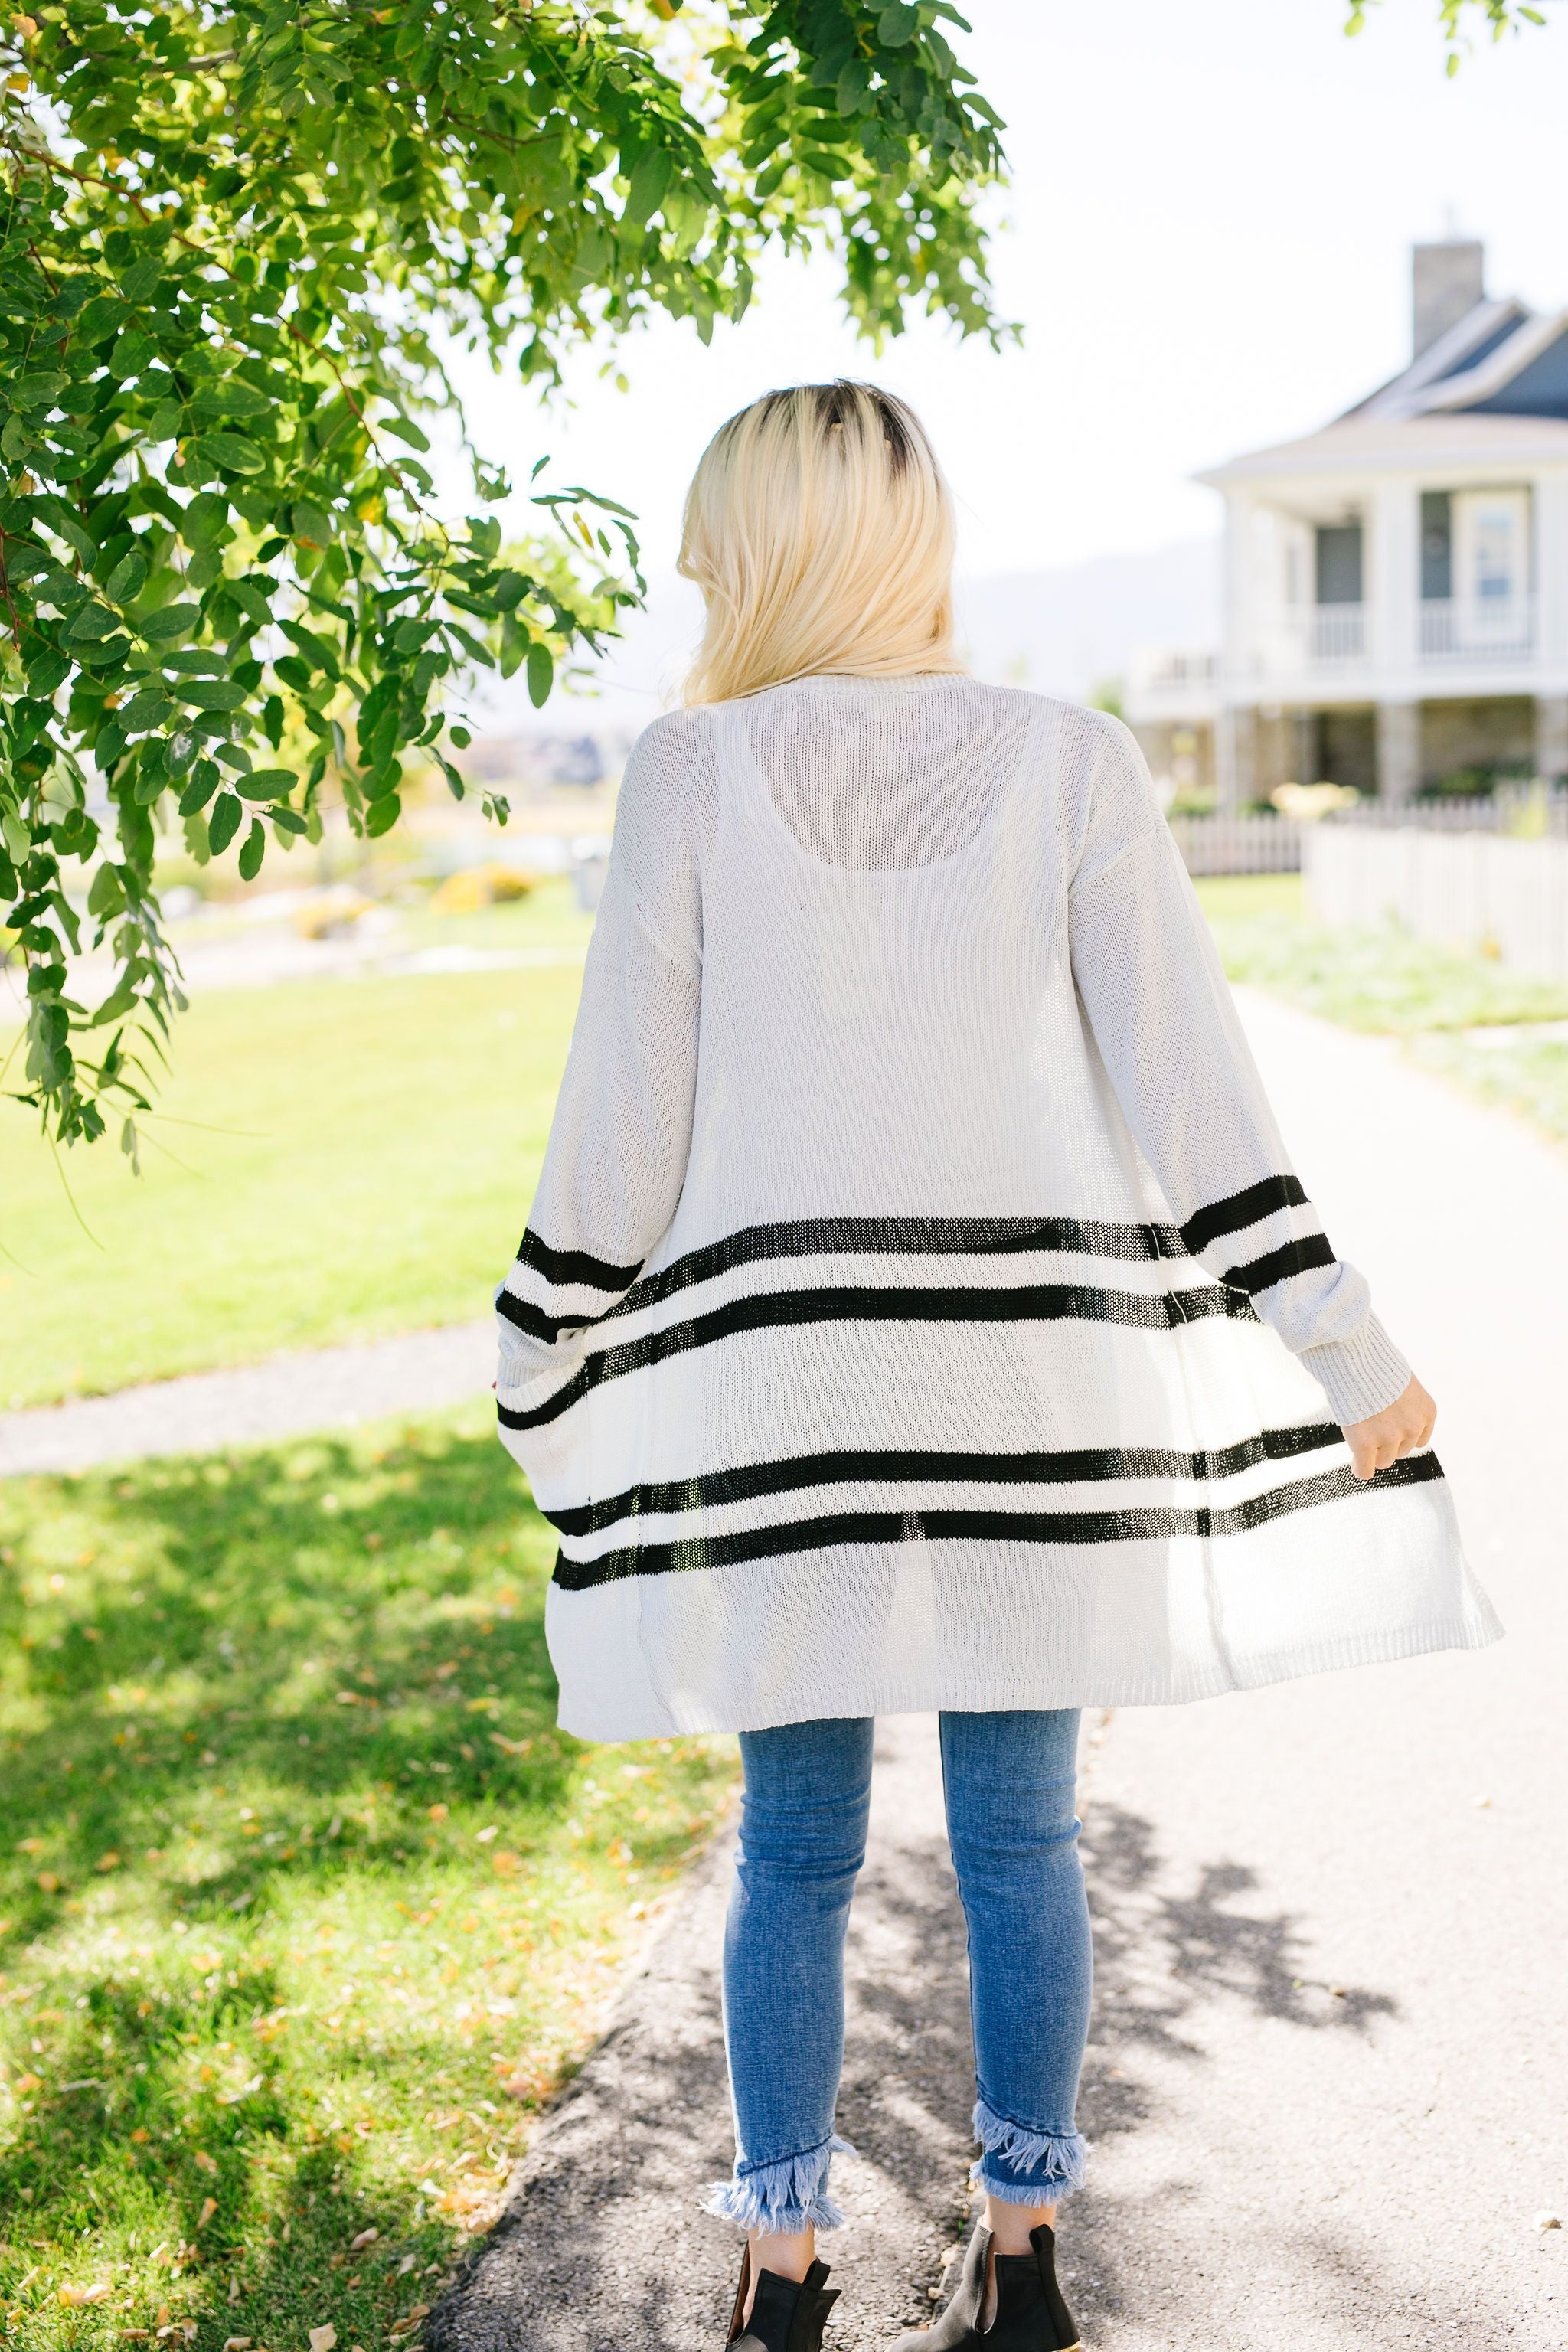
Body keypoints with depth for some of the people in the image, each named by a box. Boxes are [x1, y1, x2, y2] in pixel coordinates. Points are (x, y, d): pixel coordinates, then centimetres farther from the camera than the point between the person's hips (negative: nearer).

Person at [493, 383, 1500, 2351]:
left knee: (795, 1850, 11)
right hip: (1036, 1370, 1)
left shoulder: (692, 771, -4)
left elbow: (623, 1121, -2)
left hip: (782, 1378, -1)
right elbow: (1190, 1096, -5)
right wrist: (1351, 1362, 1)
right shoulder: (1073, 763, -1)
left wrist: (540, 1376, 11)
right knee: (1020, 1837, 12)